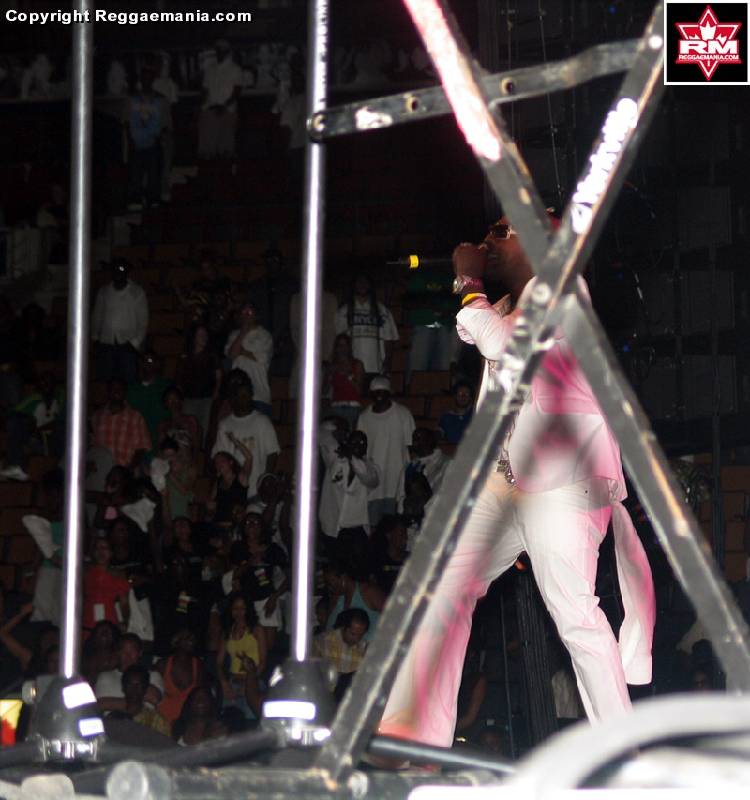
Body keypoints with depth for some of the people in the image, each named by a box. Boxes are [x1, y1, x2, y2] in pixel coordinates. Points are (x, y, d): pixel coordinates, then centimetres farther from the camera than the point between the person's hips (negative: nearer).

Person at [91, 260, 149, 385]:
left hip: (127, 345, -2)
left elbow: (143, 320, 4)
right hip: (105, 344, 2)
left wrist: (135, 342, -5)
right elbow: (96, 315, 17)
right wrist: (95, 336, 5)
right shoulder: (103, 292, 12)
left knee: (129, 379, -11)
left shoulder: (137, 293, 5)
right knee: (103, 379, -5)